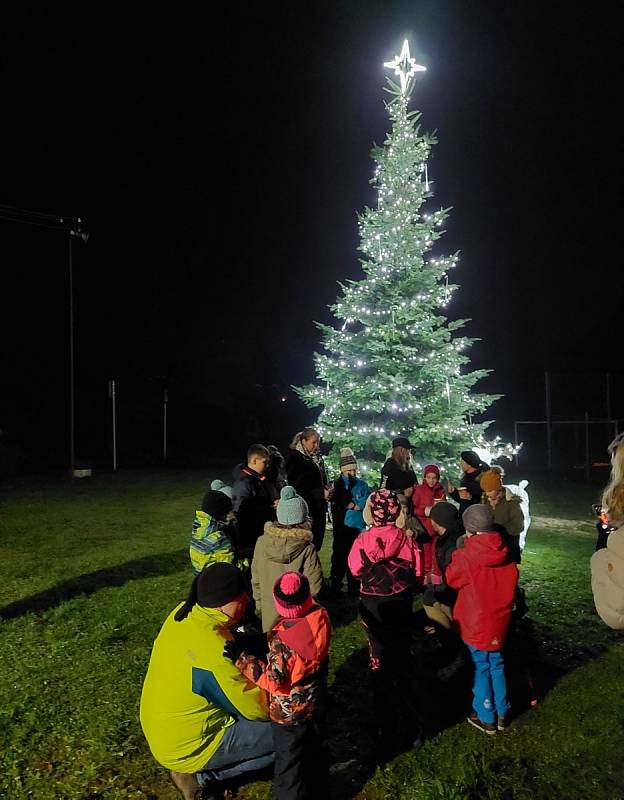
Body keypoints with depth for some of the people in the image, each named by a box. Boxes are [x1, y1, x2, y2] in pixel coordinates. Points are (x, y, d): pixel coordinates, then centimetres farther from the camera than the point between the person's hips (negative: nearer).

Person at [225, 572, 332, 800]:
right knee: (317, 750, 28)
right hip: (316, 702, 7)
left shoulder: (282, 640, -34)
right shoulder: (320, 618, -18)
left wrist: (241, 658, -27)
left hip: (290, 713, -6)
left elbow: (273, 680, -28)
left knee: (289, 762, 16)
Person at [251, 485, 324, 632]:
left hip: (269, 610, 3)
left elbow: (256, 578, 0)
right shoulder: (307, 549, -19)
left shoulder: (262, 542, -10)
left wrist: (259, 603, 14)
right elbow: (314, 583, -14)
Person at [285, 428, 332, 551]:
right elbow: (297, 487, -12)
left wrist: (327, 490, 1)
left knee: (316, 545, 7)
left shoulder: (318, 458, 14)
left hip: (319, 509, 6)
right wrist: (321, 493, -15)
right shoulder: (294, 457, -7)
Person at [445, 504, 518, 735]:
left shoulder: (466, 556, -24)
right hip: (499, 621, 5)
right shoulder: (505, 555, -7)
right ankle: (501, 713, 33)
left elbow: (451, 579, -6)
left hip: (475, 623, -5)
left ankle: (486, 717, 24)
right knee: (497, 664, 19)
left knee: (482, 667, 10)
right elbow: (512, 584, 7)